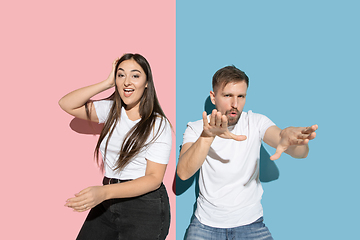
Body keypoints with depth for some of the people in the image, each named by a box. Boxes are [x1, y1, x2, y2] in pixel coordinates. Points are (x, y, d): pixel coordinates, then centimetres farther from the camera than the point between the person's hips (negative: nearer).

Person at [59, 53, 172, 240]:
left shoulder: (158, 124, -10)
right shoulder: (112, 110, 6)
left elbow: (154, 178, -16)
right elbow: (66, 104, 1)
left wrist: (104, 192, -29)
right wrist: (107, 83, -7)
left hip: (144, 205, -5)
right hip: (108, 203, 5)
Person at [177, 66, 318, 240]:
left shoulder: (256, 122, -6)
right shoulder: (196, 129, -6)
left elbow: (301, 152, -21)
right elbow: (183, 173, -23)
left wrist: (289, 136, -44)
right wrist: (207, 136, -40)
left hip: (250, 222, 1)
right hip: (206, 223, 0)